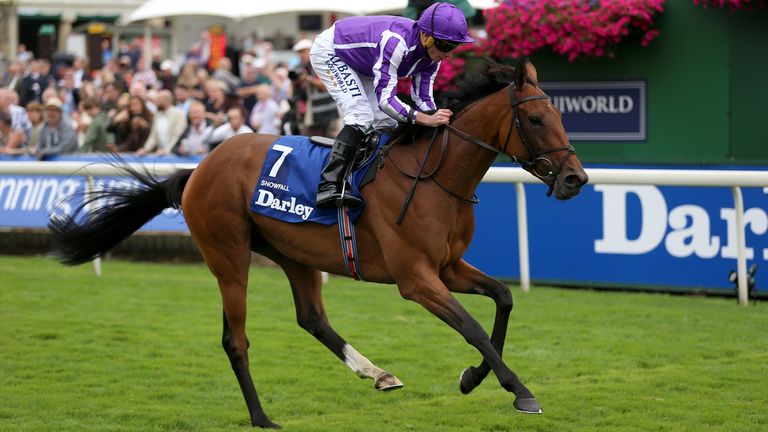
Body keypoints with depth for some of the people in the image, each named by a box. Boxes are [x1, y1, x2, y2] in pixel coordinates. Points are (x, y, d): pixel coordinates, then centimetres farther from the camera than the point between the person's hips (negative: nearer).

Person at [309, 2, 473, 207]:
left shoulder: (431, 53, -16)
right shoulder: (395, 41, -41)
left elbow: (423, 100, -11)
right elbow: (384, 98, -42)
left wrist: (439, 120, -29)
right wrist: (425, 119, -51)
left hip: (361, 65, 9)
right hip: (329, 51, -9)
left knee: (386, 122, 2)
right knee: (361, 116, -24)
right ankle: (328, 186, -32)